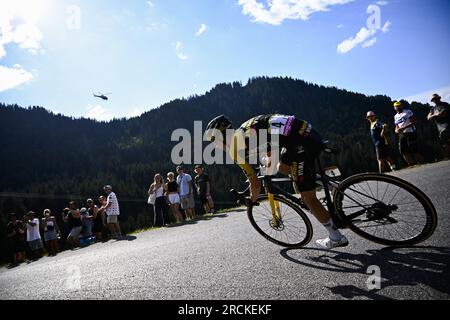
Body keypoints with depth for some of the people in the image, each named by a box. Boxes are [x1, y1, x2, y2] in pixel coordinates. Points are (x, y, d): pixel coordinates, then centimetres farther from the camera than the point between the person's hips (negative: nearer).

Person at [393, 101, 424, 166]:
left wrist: (404, 127, -20)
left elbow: (414, 121, -10)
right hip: (402, 135, 6)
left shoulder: (407, 112, -2)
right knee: (403, 151, 1)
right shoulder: (396, 116, 16)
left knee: (413, 150, -8)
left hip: (410, 132, -6)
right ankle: (412, 164, 9)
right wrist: (397, 130, -5)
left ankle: (421, 163, 3)